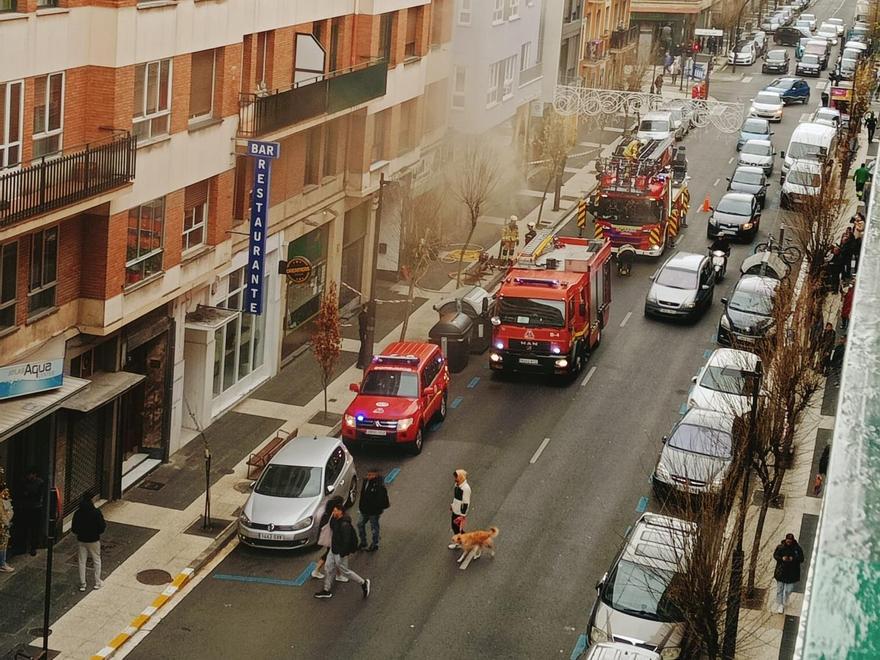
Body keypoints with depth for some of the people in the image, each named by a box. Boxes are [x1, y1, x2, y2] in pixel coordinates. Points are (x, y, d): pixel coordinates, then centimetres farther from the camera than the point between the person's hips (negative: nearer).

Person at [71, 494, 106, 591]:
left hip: (81, 540, 1)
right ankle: (97, 583, 22)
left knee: (82, 562, 13)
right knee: (97, 561, 16)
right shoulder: (96, 513, -18)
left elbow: (74, 529, -6)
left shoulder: (77, 514, -12)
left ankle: (82, 584, 17)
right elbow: (102, 528, -15)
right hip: (94, 541, -1)